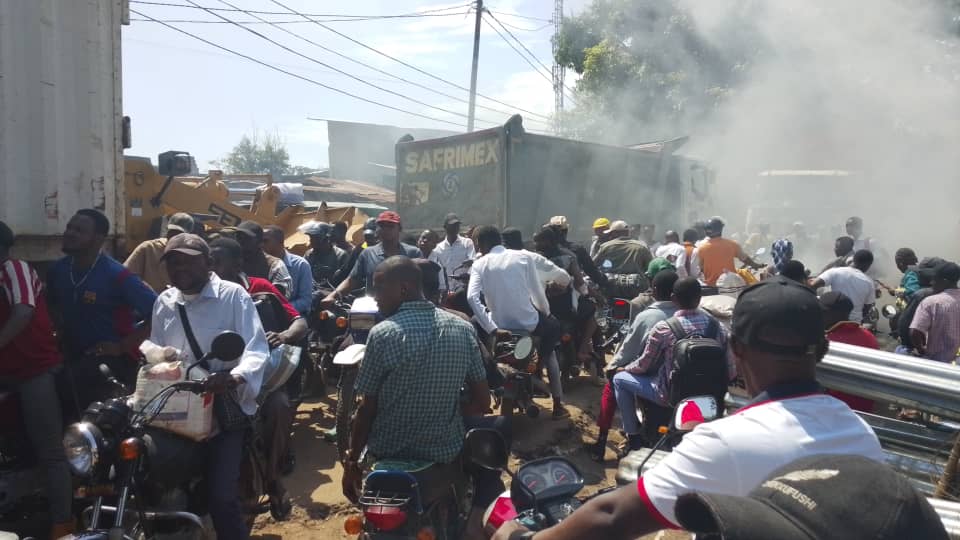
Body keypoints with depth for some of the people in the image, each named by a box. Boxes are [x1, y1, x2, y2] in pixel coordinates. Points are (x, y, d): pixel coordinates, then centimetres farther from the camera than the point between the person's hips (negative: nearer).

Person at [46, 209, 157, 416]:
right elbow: (52, 304, 27)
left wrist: (123, 346, -19)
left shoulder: (117, 276, -18)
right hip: (74, 355, 7)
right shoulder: (58, 269, 3)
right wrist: (61, 333, 12)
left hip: (114, 358, -7)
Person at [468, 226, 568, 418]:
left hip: (501, 324, 0)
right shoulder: (523, 258, 1)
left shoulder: (479, 264, -1)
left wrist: (492, 329, -15)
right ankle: (558, 404, 26)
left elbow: (472, 298, -16)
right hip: (528, 323, 0)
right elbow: (538, 293, 0)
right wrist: (546, 314, 20)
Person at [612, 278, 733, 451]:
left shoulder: (663, 328, -21)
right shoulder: (715, 324, -8)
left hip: (672, 394, -5)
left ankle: (633, 436, 14)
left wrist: (625, 368, 12)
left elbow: (643, 365, -9)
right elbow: (730, 371, -4)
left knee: (619, 379, 12)